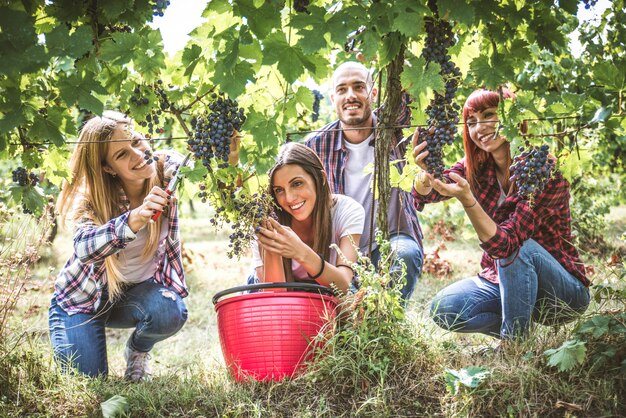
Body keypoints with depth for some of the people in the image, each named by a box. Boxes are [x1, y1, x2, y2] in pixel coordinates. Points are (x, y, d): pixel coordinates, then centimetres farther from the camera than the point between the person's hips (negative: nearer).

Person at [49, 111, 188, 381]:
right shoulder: (93, 197, -24)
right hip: (84, 295, -1)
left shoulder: (168, 170, -18)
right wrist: (135, 219, -59)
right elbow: (85, 248, -44)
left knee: (170, 313, -32)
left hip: (140, 288, 1)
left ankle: (137, 352, 3)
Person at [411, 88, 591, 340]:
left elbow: (505, 243, -32)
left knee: (517, 247, -34)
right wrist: (426, 172, -43)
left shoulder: (546, 173, -22)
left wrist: (466, 198, -48)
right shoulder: (477, 167, -3)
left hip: (563, 291, -5)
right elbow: (425, 194, -20)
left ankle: (514, 340, -18)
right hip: (499, 279, 5)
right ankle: (521, 328, 1)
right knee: (443, 308, -21)